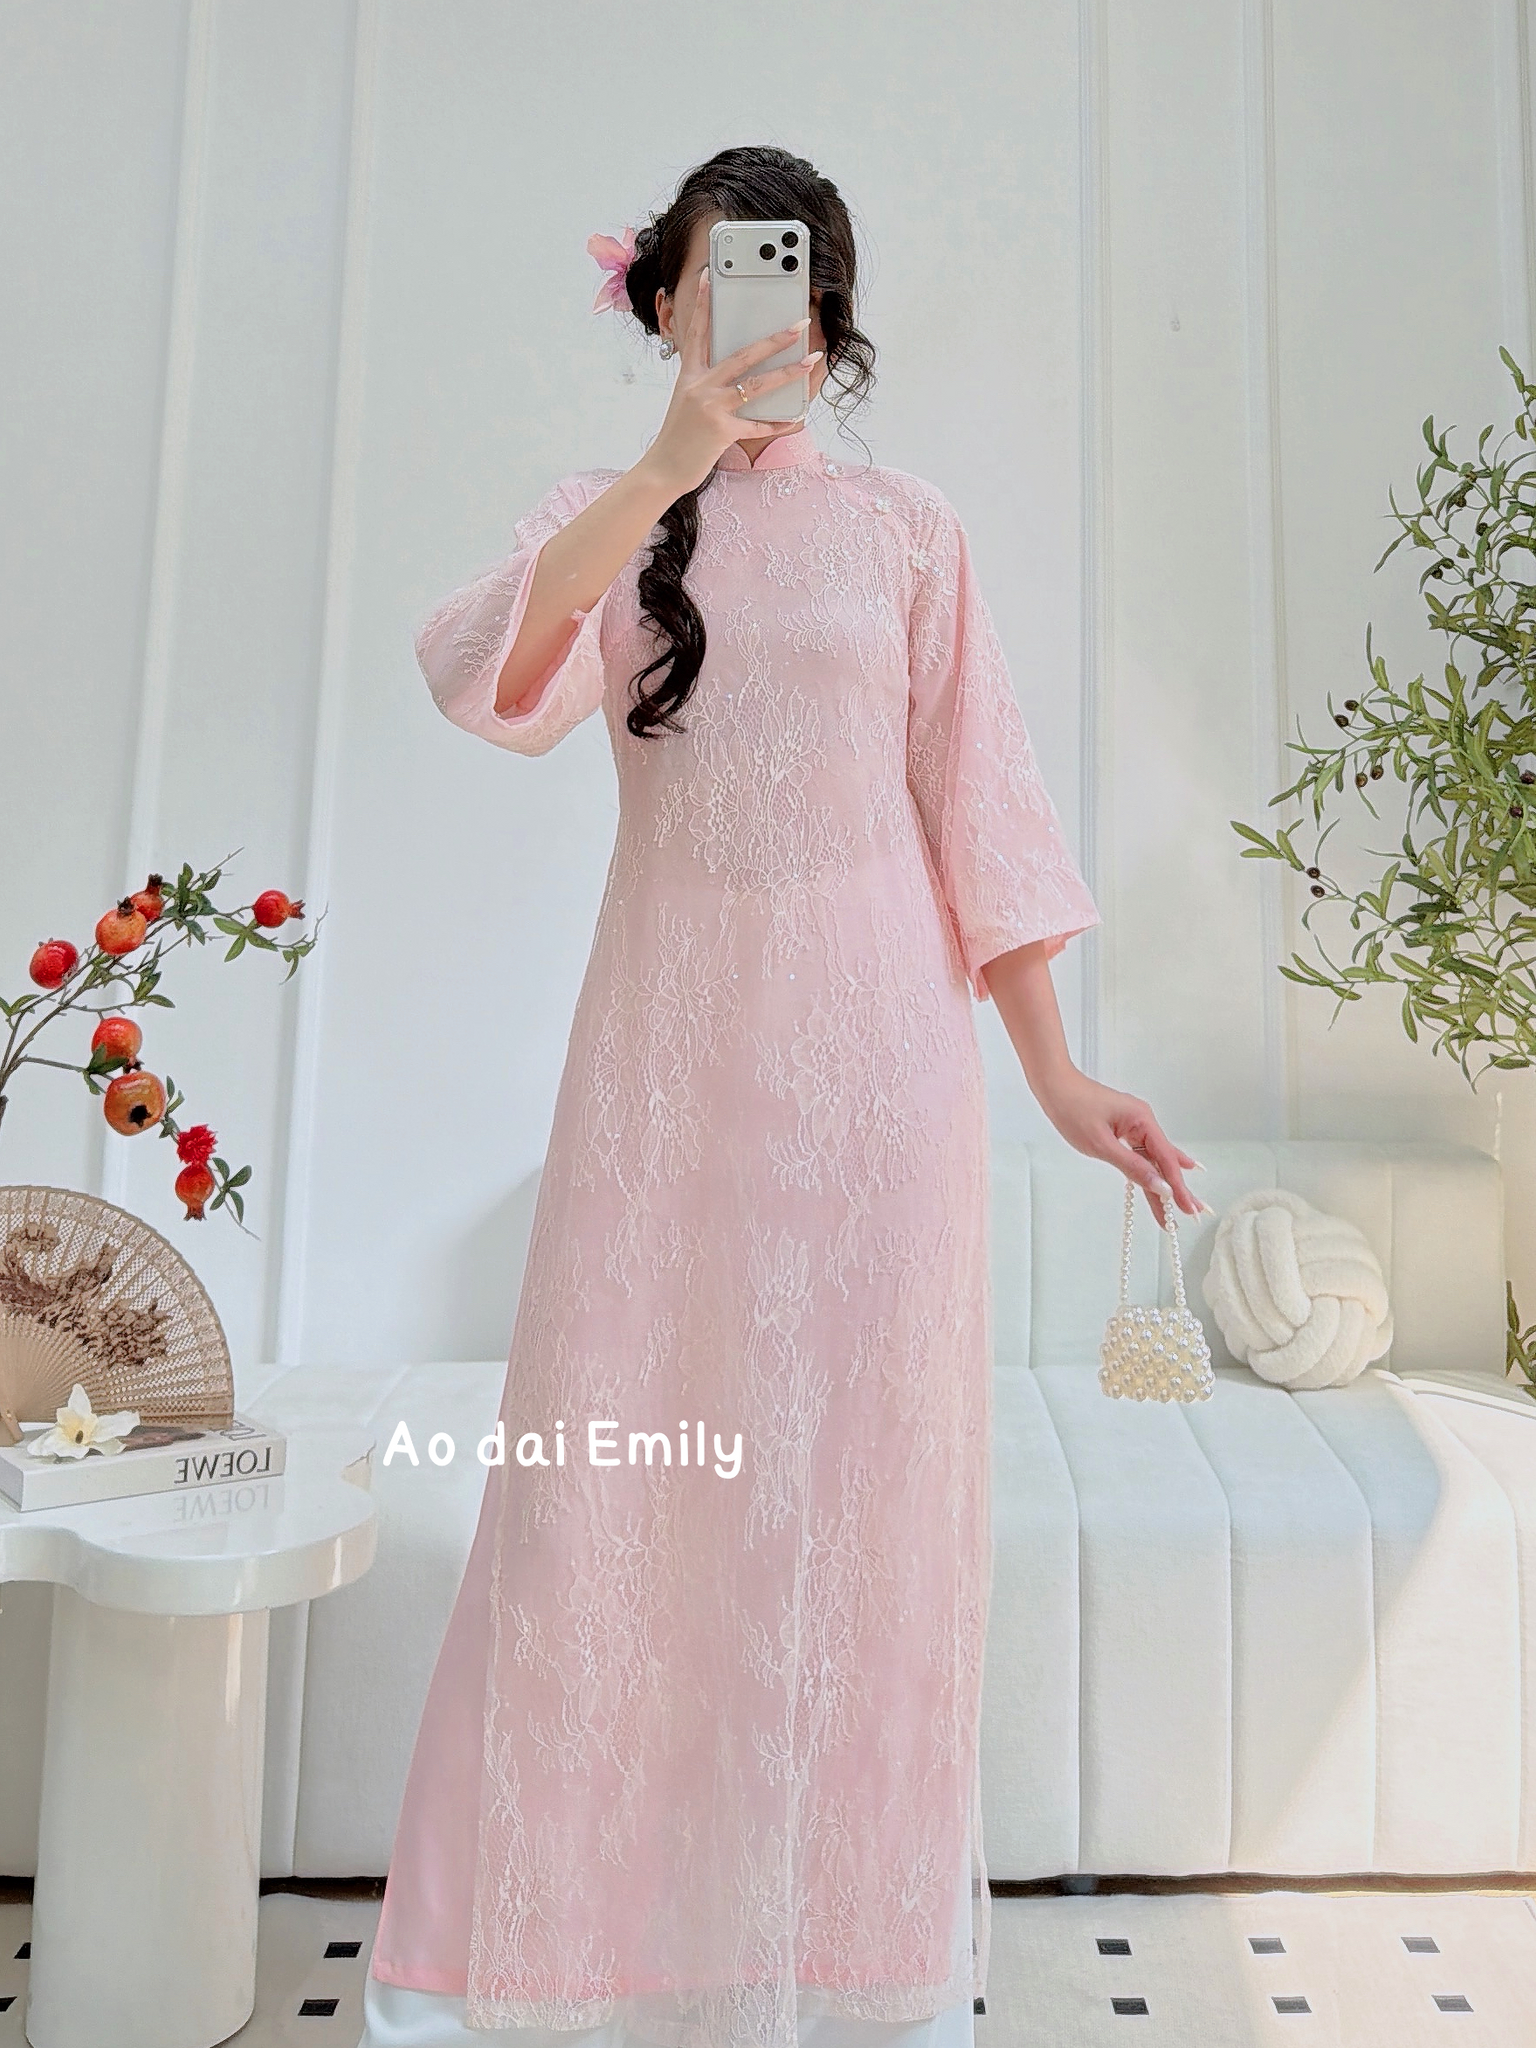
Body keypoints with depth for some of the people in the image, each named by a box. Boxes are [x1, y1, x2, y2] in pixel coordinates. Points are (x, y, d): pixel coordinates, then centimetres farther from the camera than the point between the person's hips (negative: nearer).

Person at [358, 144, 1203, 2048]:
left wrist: (1056, 1070, 2)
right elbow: (484, 674, -10)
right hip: (668, 1028, 0)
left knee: (862, 1463, 4)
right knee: (614, 1460, 1)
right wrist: (674, 462, -18)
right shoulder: (609, 510, 11)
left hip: (871, 1032, 0)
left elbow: (975, 801, 7)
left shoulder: (907, 529, 11)